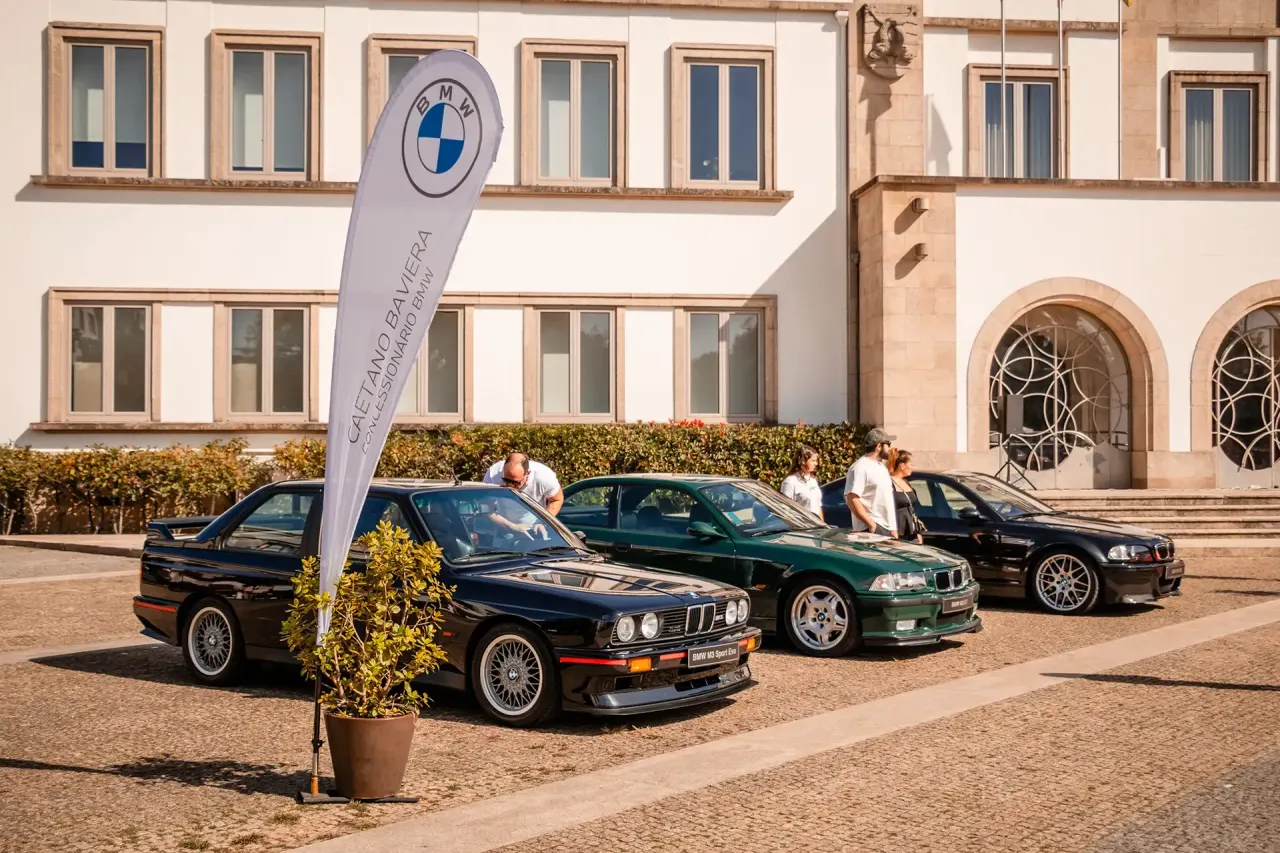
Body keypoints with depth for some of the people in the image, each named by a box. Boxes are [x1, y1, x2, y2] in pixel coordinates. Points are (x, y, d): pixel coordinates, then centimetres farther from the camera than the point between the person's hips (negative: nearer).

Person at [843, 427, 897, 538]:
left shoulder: (881, 466, 18)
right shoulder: (860, 468, -12)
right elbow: (852, 499, -21)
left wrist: (893, 528, 19)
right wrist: (871, 524, -22)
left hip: (888, 528, 9)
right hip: (873, 529, -9)